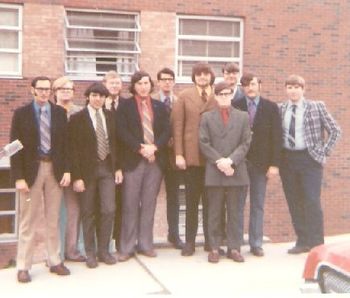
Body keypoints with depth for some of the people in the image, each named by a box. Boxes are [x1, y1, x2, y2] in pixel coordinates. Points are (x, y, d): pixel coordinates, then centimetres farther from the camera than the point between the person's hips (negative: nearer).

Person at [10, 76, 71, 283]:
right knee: (28, 221, 3)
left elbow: (65, 143, 8)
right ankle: (23, 267, 11)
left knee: (53, 219, 10)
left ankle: (55, 261, 21)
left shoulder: (60, 112, 6)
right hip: (31, 169, -2)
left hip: (55, 169, 3)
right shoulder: (21, 113, -1)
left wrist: (67, 170, -1)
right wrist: (19, 177, -11)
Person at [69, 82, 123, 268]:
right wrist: (76, 176, -12)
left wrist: (118, 167, 7)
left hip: (107, 168, 4)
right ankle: (90, 253, 19)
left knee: (109, 210, 0)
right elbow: (74, 149, -7)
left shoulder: (110, 117, 10)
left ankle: (104, 251, 16)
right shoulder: (77, 119, -4)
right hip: (87, 169, -3)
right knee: (88, 213, 5)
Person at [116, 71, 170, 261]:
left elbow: (167, 130, 5)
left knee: (149, 204, 8)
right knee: (130, 205, -1)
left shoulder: (160, 106, 14)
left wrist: (155, 147, -11)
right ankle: (127, 247, 7)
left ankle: (145, 244, 16)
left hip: (156, 160, 3)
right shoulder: (125, 106, 4)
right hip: (133, 160, -3)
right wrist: (140, 149, -16)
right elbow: (122, 131, -7)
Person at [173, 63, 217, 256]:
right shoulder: (185, 96, 3)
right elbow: (177, 126, 0)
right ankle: (190, 242, 16)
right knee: (192, 201, 8)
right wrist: (179, 154, -6)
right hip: (192, 155, 0)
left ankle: (210, 241, 20)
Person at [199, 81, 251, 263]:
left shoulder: (243, 117, 11)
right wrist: (219, 161, -12)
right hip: (214, 172, -1)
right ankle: (214, 248, 10)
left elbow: (245, 143, 2)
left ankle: (234, 247, 12)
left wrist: (231, 160, -12)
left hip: (236, 171, 1)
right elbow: (203, 143, 0)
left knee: (235, 212, 5)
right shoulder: (207, 117, 9)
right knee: (214, 212, 4)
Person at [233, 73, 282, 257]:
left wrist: (274, 164, -5)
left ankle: (256, 244, 17)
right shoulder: (235, 107, 1)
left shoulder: (271, 107, 4)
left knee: (258, 205, 8)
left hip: (261, 163, 1)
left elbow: (276, 137, 1)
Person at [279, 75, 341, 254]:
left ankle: (316, 244, 4)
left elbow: (335, 130, 2)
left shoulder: (316, 107, 0)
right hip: (287, 159, 3)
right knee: (294, 203, 7)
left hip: (310, 158, -3)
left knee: (312, 202, -7)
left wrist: (324, 151, -5)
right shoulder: (280, 109, 7)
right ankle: (302, 241, 17)